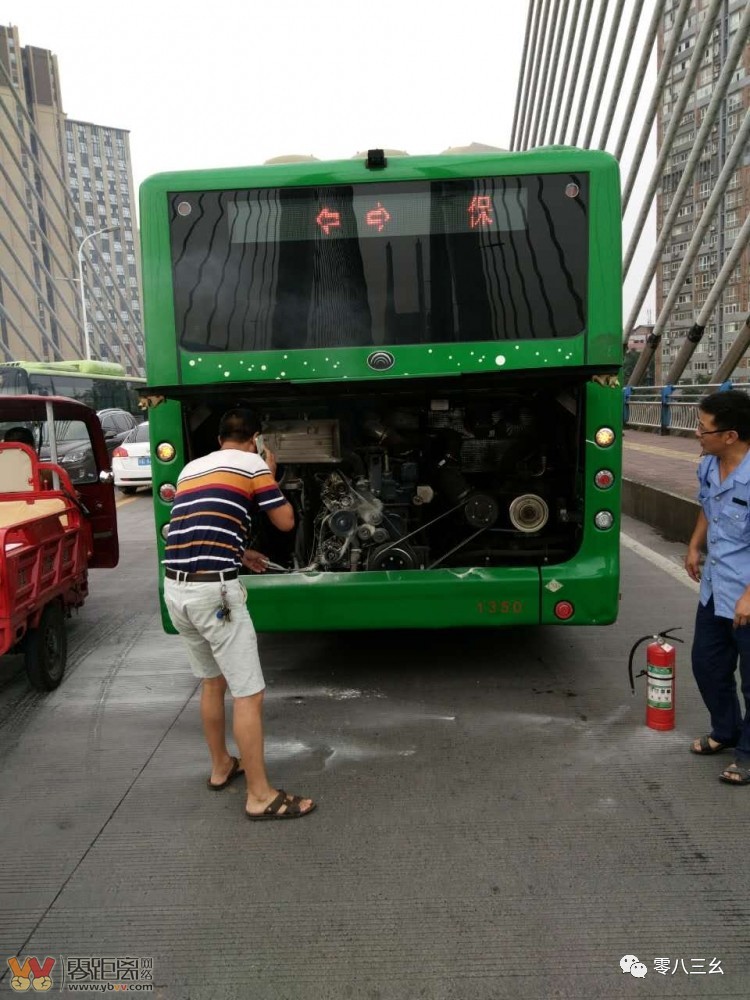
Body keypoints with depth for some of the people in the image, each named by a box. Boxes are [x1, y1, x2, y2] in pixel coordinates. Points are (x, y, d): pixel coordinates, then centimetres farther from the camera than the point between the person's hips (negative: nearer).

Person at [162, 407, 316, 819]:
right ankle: (260, 797, 11)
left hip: (176, 587, 8)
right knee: (248, 694, 2)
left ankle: (221, 767, 39)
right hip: (213, 590, -8)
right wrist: (271, 474, 20)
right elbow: (286, 521, 8)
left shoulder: (191, 468, 21)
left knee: (212, 681, 24)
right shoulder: (253, 464, 0)